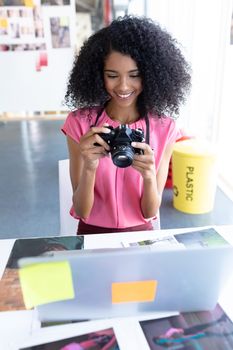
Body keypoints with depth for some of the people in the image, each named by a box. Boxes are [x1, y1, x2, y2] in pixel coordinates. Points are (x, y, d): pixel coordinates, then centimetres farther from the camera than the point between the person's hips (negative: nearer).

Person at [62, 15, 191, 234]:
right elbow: (81, 211, -9)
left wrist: (149, 177, -24)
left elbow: (150, 213, -6)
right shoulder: (80, 122, -9)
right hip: (93, 233, -1)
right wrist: (90, 168, -26)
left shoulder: (164, 128, -6)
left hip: (140, 233, 2)